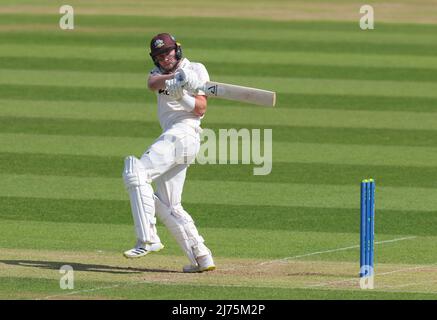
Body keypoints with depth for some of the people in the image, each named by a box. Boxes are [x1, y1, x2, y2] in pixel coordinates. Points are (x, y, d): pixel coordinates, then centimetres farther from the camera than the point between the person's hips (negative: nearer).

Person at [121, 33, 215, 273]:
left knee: (136, 172, -24)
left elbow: (200, 109, -6)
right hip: (171, 138, 8)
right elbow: (152, 84, -6)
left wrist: (182, 95, -22)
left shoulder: (196, 70, 5)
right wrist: (176, 79, -25)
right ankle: (201, 257, 6)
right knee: (169, 207, 7)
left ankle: (147, 239, -30)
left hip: (183, 134, -8)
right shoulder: (161, 71, 20)